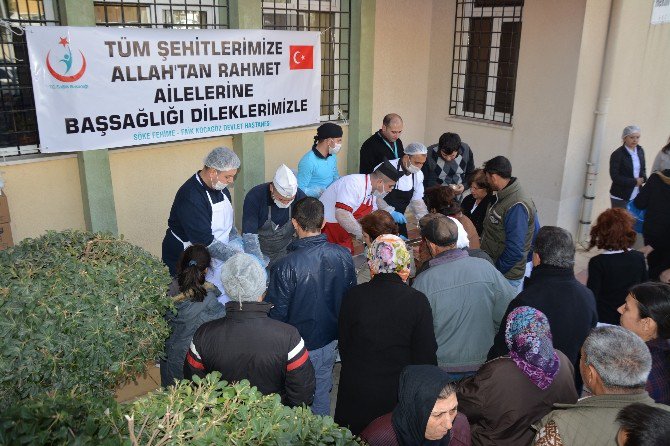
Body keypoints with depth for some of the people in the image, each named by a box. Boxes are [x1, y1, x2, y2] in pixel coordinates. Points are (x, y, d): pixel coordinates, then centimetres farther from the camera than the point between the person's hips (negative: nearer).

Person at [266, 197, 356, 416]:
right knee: (322, 392, 25)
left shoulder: (285, 266, -27)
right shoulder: (343, 256, -11)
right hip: (331, 340, 5)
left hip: (301, 346, -5)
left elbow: (277, 313, -17)